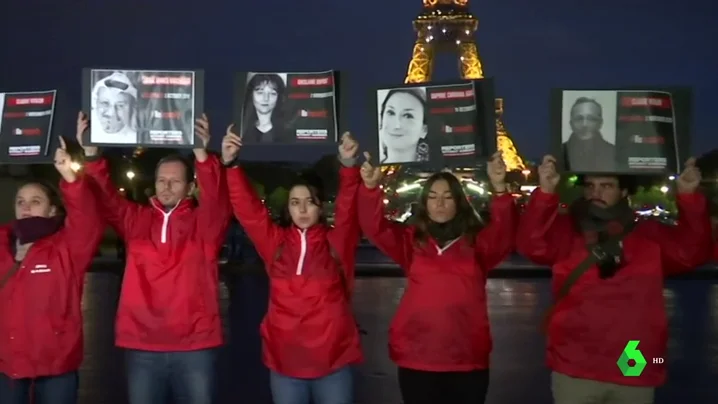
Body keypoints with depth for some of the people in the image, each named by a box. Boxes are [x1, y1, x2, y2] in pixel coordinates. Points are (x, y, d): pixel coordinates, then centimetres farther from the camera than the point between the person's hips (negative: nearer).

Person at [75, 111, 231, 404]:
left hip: (194, 346, -2)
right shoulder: (137, 221, 9)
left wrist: (202, 156, -36)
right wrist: (91, 155, -21)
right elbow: (106, 200, -4)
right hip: (142, 347, 2)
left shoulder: (203, 224, 0)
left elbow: (217, 203, -18)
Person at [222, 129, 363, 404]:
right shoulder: (275, 242, 6)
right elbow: (247, 208, -1)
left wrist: (348, 166, -29)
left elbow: (348, 209, -13)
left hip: (333, 362, -1)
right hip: (285, 363, 2)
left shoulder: (337, 242, 2)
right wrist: (230, 164, -14)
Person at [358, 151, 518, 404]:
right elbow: (375, 229, -7)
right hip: (417, 361, 0)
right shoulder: (411, 240, 5)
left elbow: (505, 236, -15)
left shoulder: (477, 242, 3)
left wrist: (500, 190, -33)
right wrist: (371, 188, -27)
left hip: (468, 361, 0)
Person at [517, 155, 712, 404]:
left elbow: (692, 253, -4)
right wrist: (546, 192, -28)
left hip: (635, 375, 2)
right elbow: (532, 245, -14)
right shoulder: (565, 230, 3)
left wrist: (689, 198, -18)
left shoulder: (650, 236, 9)